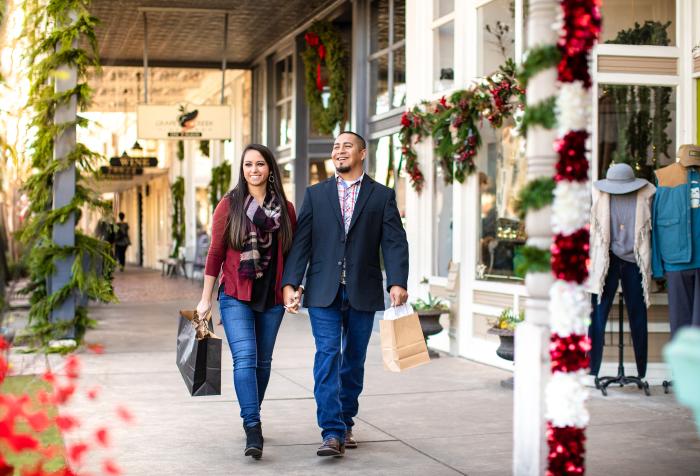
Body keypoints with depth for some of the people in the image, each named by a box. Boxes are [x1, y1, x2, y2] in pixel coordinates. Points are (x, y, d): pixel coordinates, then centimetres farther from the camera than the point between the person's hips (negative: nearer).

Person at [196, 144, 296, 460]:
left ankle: (252, 417, 28)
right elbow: (215, 253, 0)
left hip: (272, 297, 3)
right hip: (236, 295, -3)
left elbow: (293, 253, 12)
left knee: (263, 361, 10)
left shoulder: (285, 209, 6)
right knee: (245, 359, -14)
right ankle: (253, 429, -18)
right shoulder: (229, 205, 0)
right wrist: (205, 298, 0)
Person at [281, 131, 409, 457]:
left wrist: (397, 282, -16)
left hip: (362, 293, 0)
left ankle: (345, 424, 24)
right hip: (324, 292, 0)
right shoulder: (316, 194, 10)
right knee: (327, 356, -9)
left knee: (354, 359, 9)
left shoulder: (382, 196, 7)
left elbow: (395, 242, -2)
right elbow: (301, 241, 4)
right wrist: (290, 283, -7)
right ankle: (332, 433, -12)